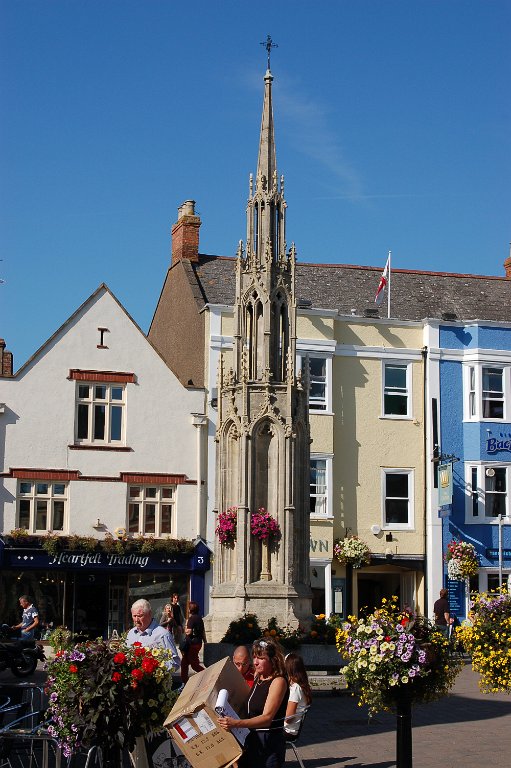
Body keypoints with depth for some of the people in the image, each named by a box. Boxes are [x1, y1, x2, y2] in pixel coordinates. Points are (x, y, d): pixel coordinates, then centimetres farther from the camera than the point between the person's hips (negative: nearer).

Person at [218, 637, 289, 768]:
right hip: (252, 740, 8)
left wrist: (236, 723, -38)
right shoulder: (257, 676, 7)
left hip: (269, 743, -8)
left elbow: (267, 718, -28)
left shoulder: (279, 681, -18)